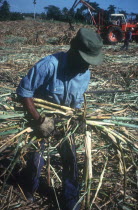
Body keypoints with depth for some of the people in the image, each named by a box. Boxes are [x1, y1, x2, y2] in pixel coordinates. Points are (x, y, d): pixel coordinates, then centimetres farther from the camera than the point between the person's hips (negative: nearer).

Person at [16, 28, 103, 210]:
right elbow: (24, 91, -25)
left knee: (71, 160, 8)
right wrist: (38, 119, -28)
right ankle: (30, 191, 44)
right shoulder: (49, 65, -31)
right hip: (42, 118, -4)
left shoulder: (86, 74, -11)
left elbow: (78, 101, 5)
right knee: (36, 160, 9)